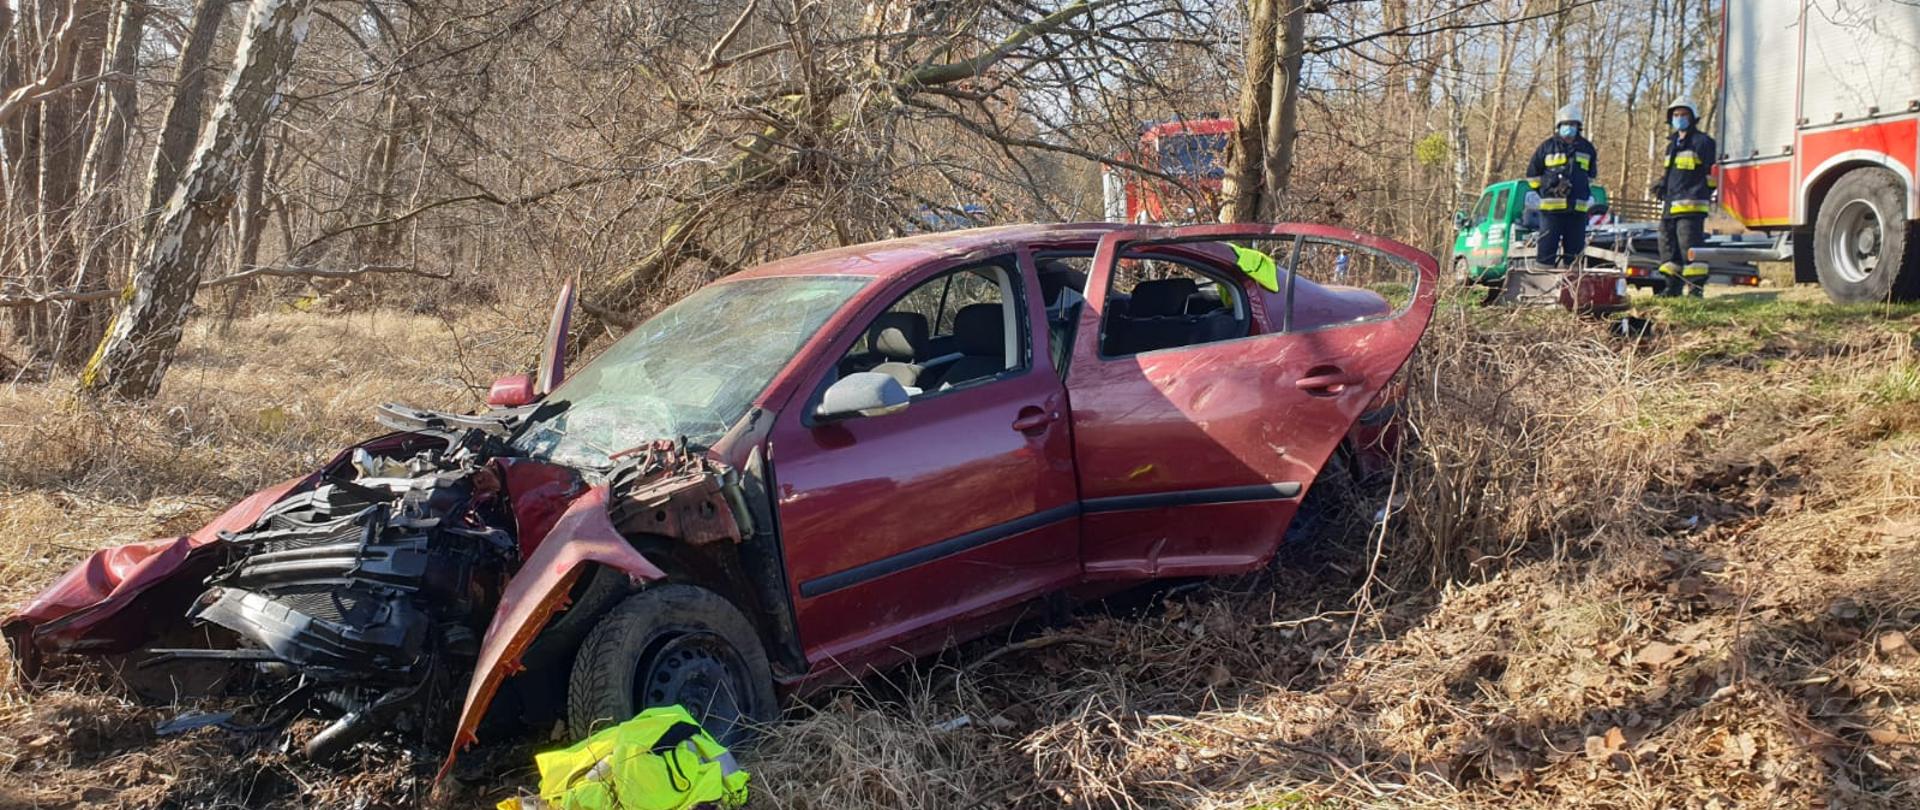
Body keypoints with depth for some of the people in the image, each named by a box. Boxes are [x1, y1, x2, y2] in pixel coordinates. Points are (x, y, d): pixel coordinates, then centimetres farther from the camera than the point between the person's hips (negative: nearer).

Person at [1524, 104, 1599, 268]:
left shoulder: (1586, 147, 13)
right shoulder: (1547, 146, 3)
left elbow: (1591, 174, 27)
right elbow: (1532, 173, 10)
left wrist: (1582, 191, 13)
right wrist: (1546, 190, 2)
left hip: (1578, 207, 4)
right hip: (1552, 206, -4)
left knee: (1574, 248, 6)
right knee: (1547, 248, -7)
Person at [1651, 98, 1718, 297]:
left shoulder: (1701, 141, -3)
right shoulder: (1673, 143, 23)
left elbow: (1711, 171, -7)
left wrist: (1708, 194, -13)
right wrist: (1662, 184, 16)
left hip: (1691, 204, -9)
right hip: (1671, 204, 9)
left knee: (1689, 246, -13)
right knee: (1668, 244, 9)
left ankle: (1696, 287, -11)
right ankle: (1673, 285, 16)